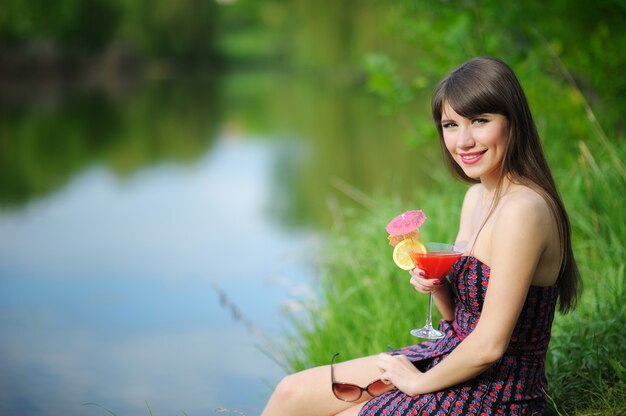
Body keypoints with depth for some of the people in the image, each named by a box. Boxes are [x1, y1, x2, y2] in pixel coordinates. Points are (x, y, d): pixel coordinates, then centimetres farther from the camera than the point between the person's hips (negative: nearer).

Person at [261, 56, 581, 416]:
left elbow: (489, 345, -24)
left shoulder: (523, 210, -24)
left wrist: (422, 381, -10)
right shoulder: (476, 196, 5)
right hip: (454, 358, 8)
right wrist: (436, 285, -7)